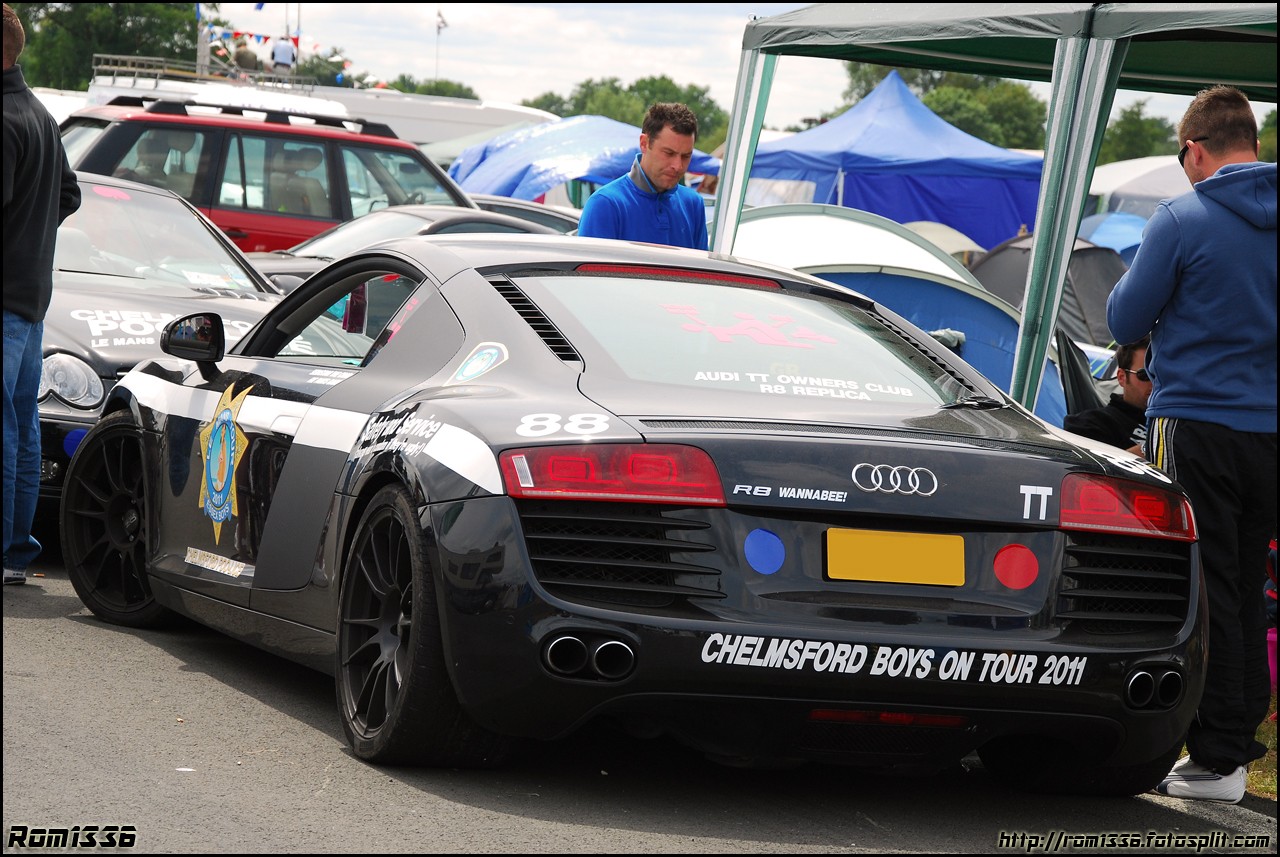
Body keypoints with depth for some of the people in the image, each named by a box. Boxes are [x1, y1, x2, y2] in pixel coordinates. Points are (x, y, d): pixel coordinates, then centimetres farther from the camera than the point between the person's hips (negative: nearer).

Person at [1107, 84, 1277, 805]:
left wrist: (1139, 280, 14)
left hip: (1197, 426, -5)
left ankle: (1216, 757, -2)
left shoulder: (1183, 221, -11)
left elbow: (1126, 322, -4)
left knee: (1204, 594, -2)